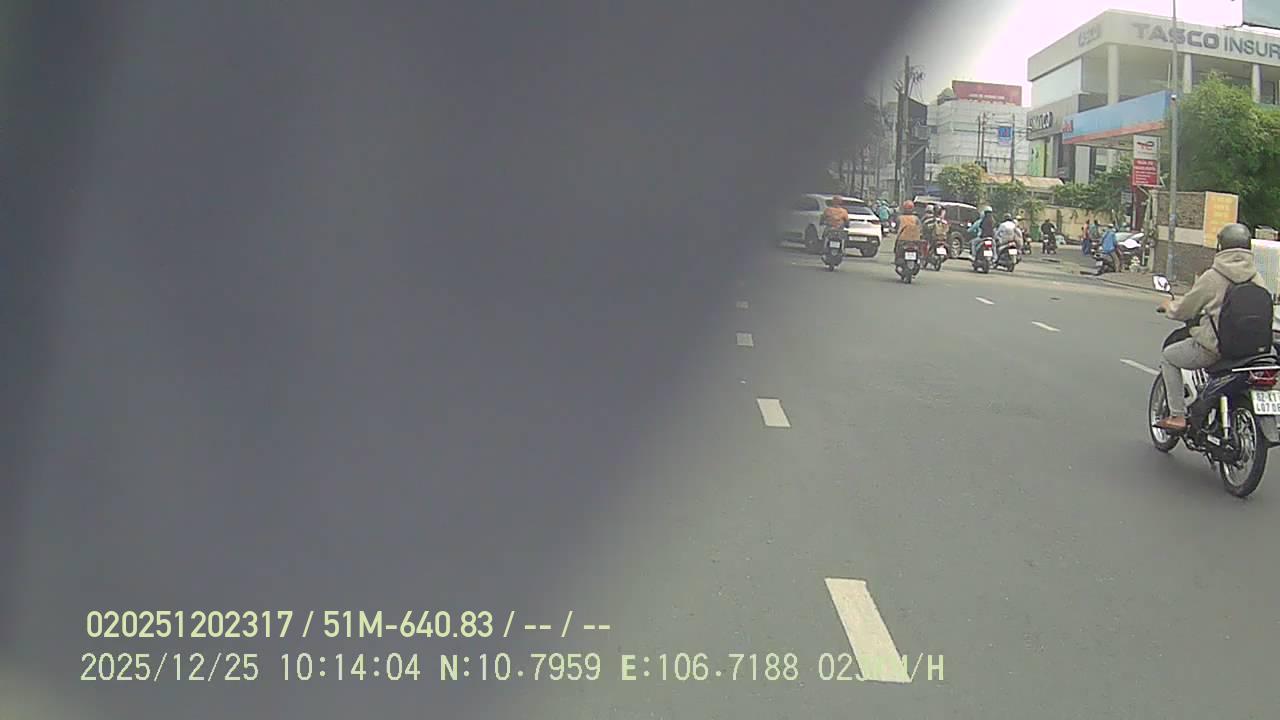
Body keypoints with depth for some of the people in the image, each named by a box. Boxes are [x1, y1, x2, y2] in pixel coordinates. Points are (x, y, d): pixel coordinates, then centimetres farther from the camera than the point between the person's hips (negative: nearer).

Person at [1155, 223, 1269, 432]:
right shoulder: (1257, 279, 4)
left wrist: (1168, 305, 21)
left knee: (1169, 356, 16)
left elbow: (1183, 311, -2)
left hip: (1213, 348, -6)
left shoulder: (1212, 277, -11)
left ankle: (1177, 416, 8)